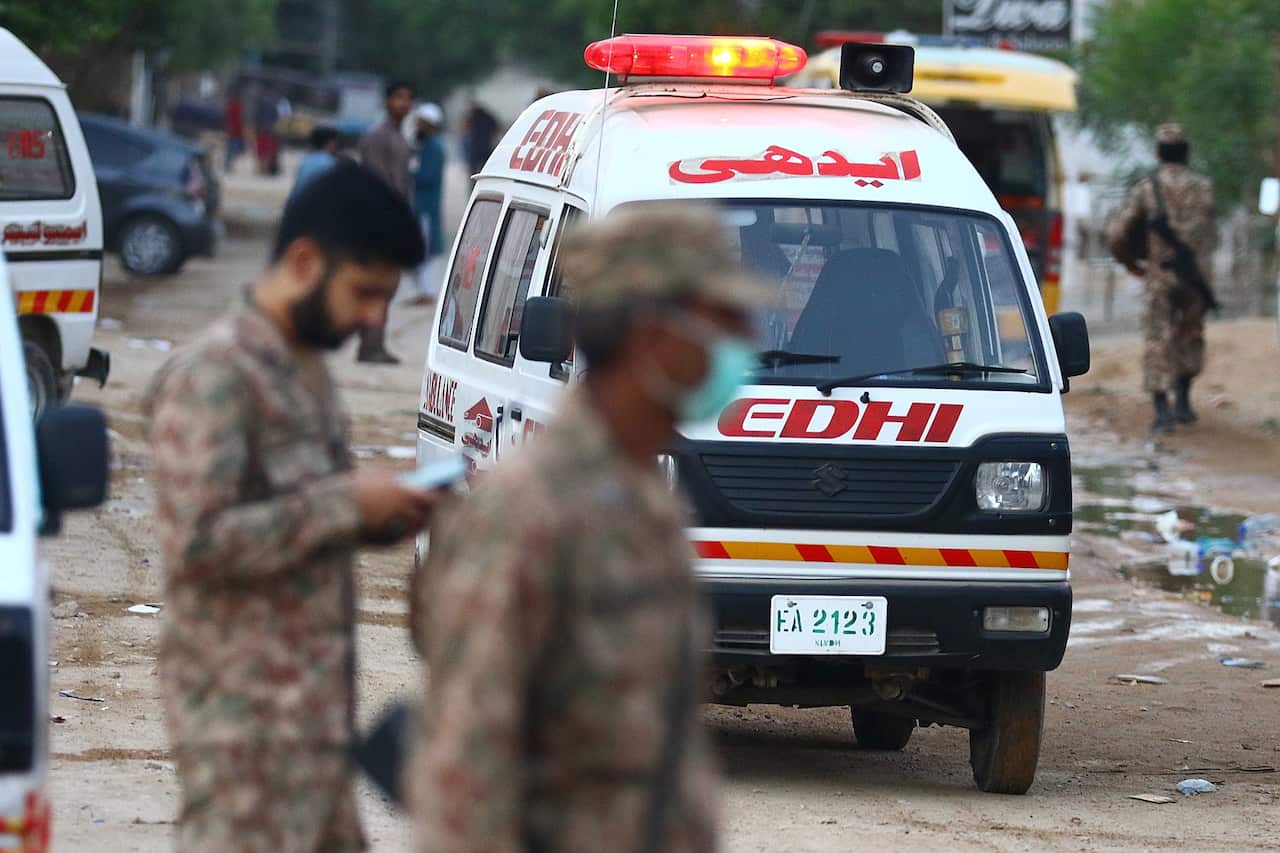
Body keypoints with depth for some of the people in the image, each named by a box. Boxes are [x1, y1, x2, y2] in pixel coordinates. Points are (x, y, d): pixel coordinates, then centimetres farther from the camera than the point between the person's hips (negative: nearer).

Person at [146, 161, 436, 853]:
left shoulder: (303, 367, 15)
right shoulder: (214, 377, -15)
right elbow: (197, 542, -24)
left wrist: (382, 518, 5)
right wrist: (346, 504, -19)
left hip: (313, 705, 10)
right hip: (245, 712, -10)